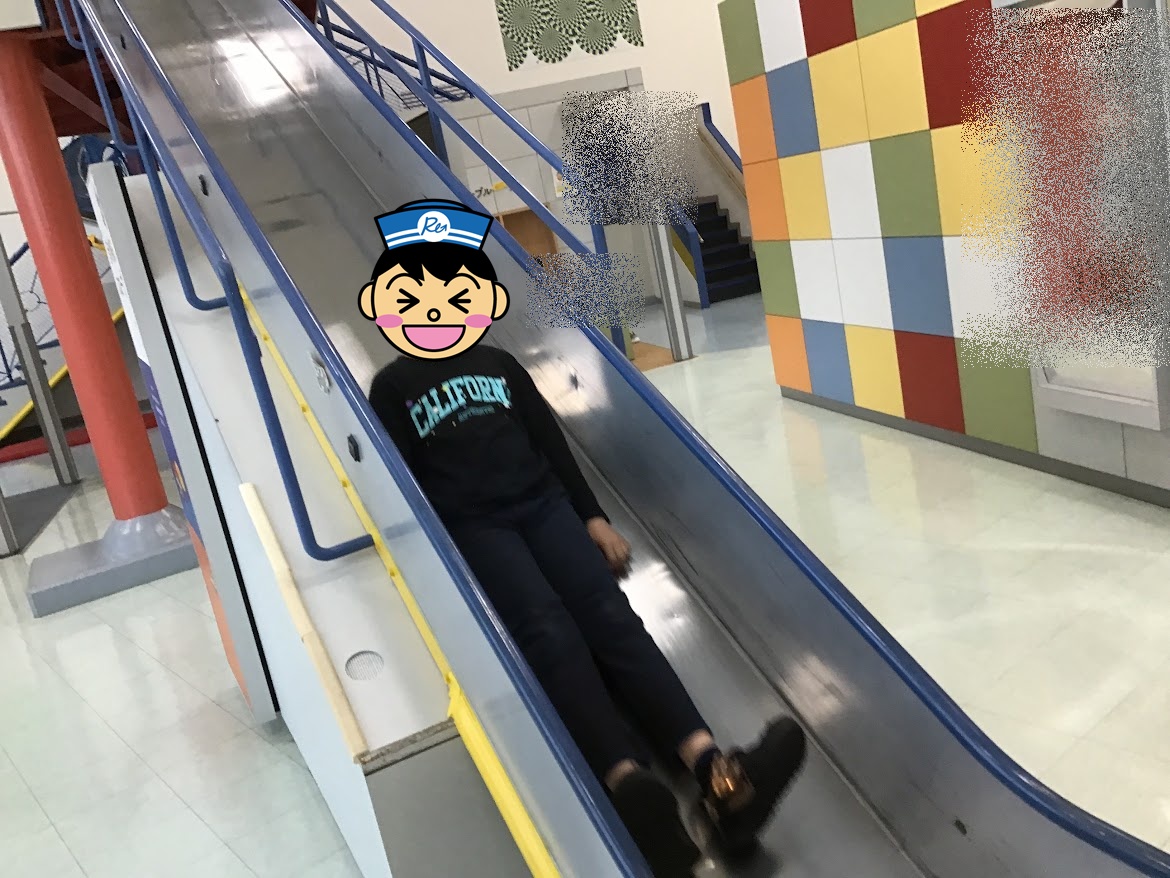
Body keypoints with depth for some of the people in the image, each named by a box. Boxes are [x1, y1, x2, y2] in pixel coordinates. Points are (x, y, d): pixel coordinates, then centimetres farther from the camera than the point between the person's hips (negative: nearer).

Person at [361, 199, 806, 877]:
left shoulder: (500, 364, 25)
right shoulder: (392, 387, 16)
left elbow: (553, 442, 18)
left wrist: (594, 516, 7)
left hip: (544, 504, 3)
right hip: (471, 526, -3)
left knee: (606, 611, -23)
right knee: (546, 628, -30)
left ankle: (715, 770, -42)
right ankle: (629, 786, -52)